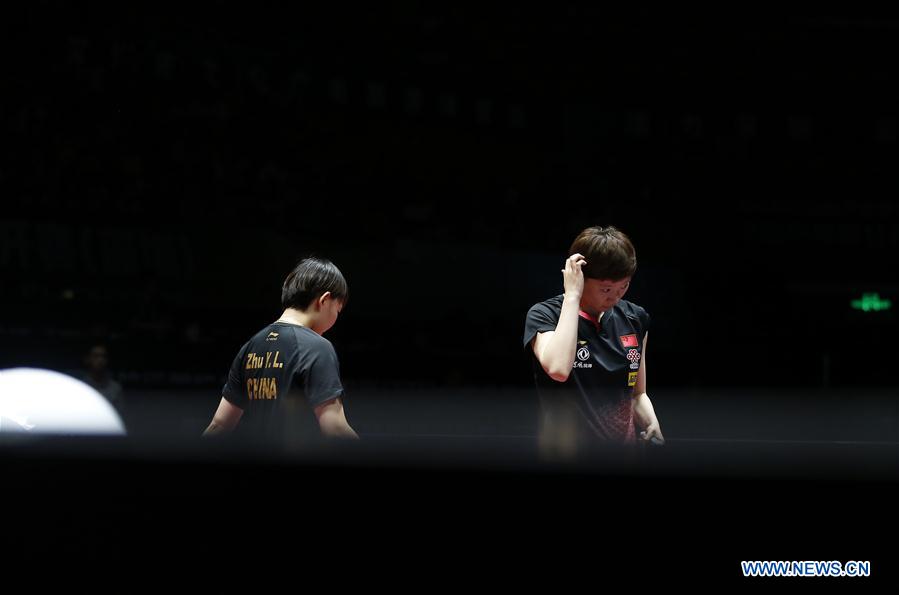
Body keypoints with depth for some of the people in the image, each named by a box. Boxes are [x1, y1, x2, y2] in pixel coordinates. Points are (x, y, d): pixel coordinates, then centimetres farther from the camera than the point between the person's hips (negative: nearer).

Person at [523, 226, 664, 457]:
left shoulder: (635, 318, 10)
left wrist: (652, 425, -2)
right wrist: (572, 296, -19)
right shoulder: (543, 315, -6)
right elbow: (558, 369, -28)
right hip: (565, 456, -5)